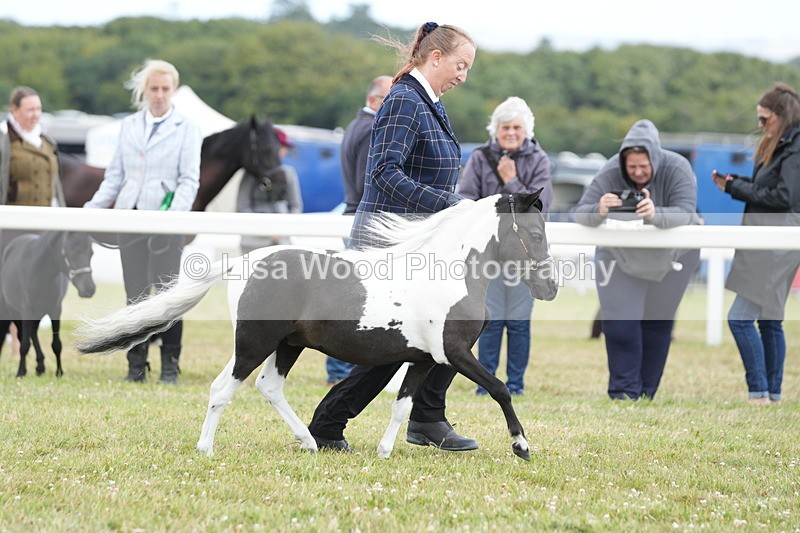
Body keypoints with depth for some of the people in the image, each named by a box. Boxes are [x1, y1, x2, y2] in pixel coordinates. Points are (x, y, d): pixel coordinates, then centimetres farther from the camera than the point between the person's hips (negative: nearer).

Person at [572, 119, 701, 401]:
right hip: (622, 253, 0)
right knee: (620, 320, -10)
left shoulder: (677, 169, -25)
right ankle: (624, 390, -4)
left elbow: (686, 211, -35)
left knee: (657, 322, 6)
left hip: (670, 253, 0)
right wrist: (599, 211, -51)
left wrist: (655, 214, -56)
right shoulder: (610, 173, -23)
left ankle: (646, 390, 18)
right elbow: (579, 212, -26)